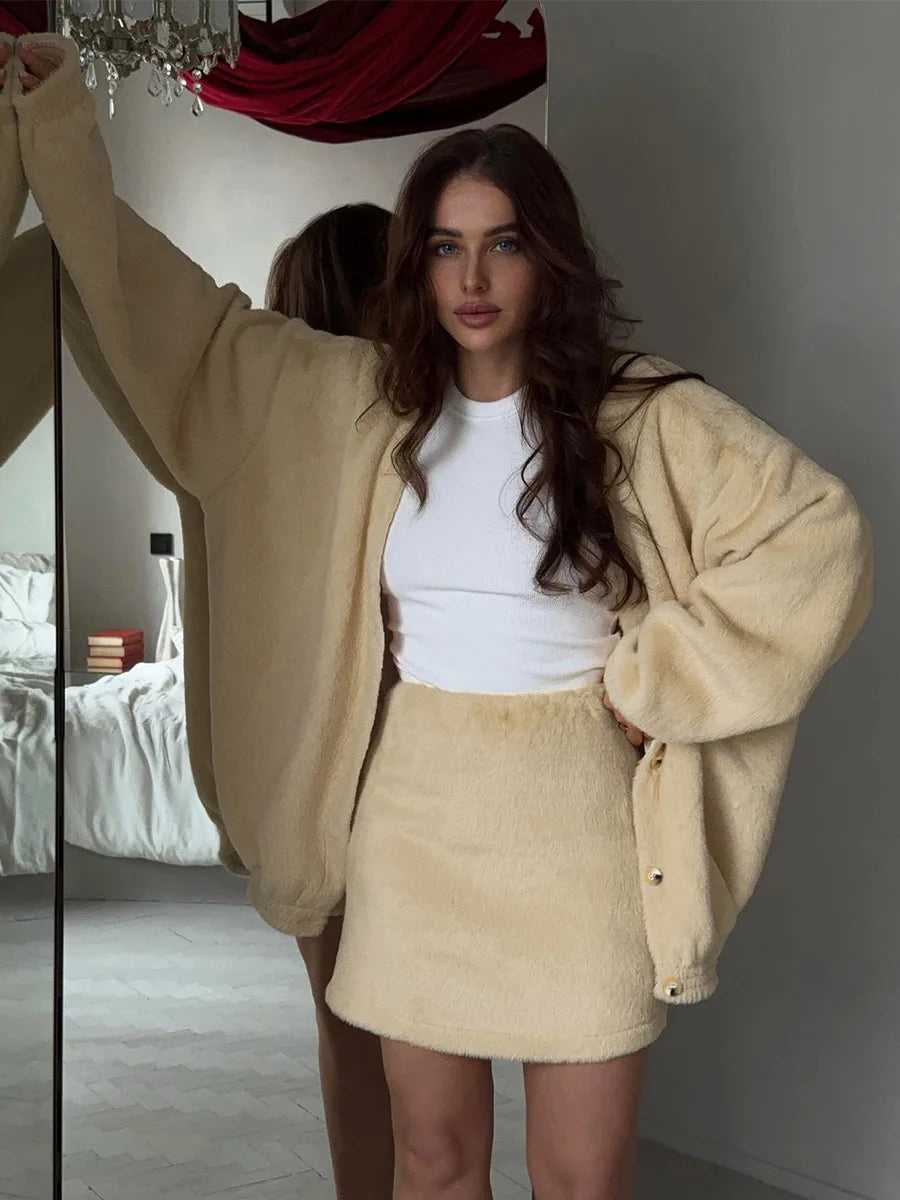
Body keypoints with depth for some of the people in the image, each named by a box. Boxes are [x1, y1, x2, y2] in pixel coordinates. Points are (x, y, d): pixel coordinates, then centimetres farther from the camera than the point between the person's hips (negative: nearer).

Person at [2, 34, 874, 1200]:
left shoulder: (647, 418, -7)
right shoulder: (361, 400, 4)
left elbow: (821, 533, -10)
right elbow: (179, 316, 9)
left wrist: (659, 675, -11)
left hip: (572, 831, -3)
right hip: (412, 821, 3)